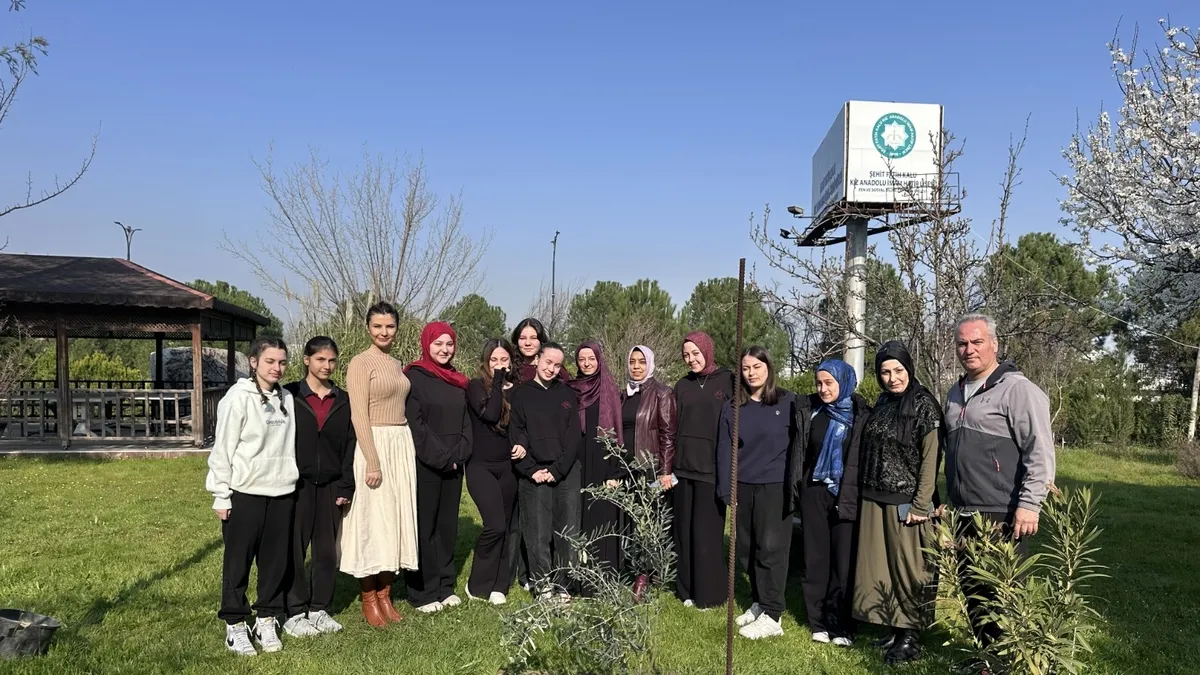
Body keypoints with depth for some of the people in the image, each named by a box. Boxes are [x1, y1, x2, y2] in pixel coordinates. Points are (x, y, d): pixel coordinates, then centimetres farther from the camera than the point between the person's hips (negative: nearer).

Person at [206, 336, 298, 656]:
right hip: (244, 494, -5)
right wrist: (221, 495, -8)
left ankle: (267, 621, 22)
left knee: (277, 560, 9)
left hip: (281, 494, 5)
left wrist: (291, 480, 10)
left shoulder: (286, 399, 8)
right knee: (238, 562, 5)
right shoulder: (238, 398, -8)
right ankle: (235, 626, 16)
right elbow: (223, 449, -8)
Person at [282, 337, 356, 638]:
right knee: (294, 549, 1)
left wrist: (346, 487, 0)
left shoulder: (343, 401, 8)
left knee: (327, 550, 7)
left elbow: (350, 446, 7)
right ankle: (294, 612, 13)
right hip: (297, 485, -3)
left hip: (330, 487, 3)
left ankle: (319, 609, 20)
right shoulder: (289, 396, -1)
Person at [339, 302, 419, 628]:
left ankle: (385, 594, 20)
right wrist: (372, 461, -19)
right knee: (372, 519, 0)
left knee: (396, 520, 10)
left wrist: (403, 448, 10)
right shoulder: (361, 362, -8)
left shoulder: (397, 365, 14)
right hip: (375, 445, -7)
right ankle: (368, 599, 12)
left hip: (402, 445, 7)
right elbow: (359, 416, -14)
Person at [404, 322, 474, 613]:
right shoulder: (415, 377, -6)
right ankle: (422, 593, 8)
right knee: (424, 527, -1)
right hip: (424, 466, -6)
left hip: (453, 466, 6)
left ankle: (445, 587, 21)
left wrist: (459, 455, -3)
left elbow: (465, 422, 12)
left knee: (448, 525, 11)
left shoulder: (457, 381, 13)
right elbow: (415, 424, -13)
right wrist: (440, 457, -14)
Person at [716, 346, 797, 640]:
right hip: (743, 487, 4)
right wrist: (726, 490, 0)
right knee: (746, 548, 8)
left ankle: (772, 615, 2)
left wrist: (794, 486, -4)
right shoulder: (732, 408, 8)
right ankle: (758, 602, 23)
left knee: (771, 548, -3)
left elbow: (796, 445, 0)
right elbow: (724, 450, 7)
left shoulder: (788, 402, -1)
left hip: (775, 487, -4)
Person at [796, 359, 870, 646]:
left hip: (846, 496, -2)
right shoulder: (808, 411, 4)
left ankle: (841, 625, 10)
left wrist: (858, 493, -7)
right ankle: (818, 622, 15)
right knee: (816, 558, 6)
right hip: (813, 493, 2)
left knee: (844, 560, 0)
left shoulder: (860, 414, -3)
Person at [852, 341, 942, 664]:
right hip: (874, 499, 7)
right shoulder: (882, 403, 10)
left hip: (905, 501, -6)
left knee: (907, 567, 2)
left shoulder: (924, 405, -9)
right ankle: (894, 627, 22)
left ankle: (910, 637, 13)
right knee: (879, 565, 10)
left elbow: (930, 458, -12)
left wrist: (921, 505, -16)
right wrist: (866, 493, 11)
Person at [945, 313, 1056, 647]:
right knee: (971, 592, 16)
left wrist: (1029, 505, -21)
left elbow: (1040, 452, -16)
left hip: (1003, 517, -8)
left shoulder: (1017, 389, -10)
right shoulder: (956, 393, 15)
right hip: (964, 516, 8)